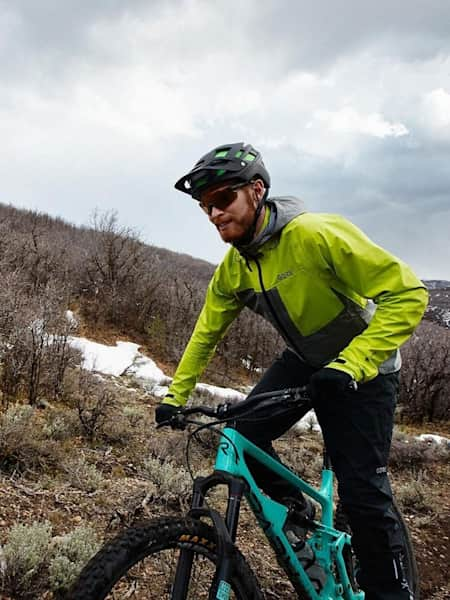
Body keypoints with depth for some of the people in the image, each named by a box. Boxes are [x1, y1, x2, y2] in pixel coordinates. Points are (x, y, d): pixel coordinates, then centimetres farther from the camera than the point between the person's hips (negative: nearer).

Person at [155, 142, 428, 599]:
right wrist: (175, 395, 4)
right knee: (242, 436, -10)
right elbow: (206, 334, 6)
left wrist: (349, 365, -39)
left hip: (361, 365, -6)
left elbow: (407, 293, -31)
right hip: (301, 361, 6)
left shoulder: (317, 235, -31)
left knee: (362, 490, -10)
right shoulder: (231, 269, -8)